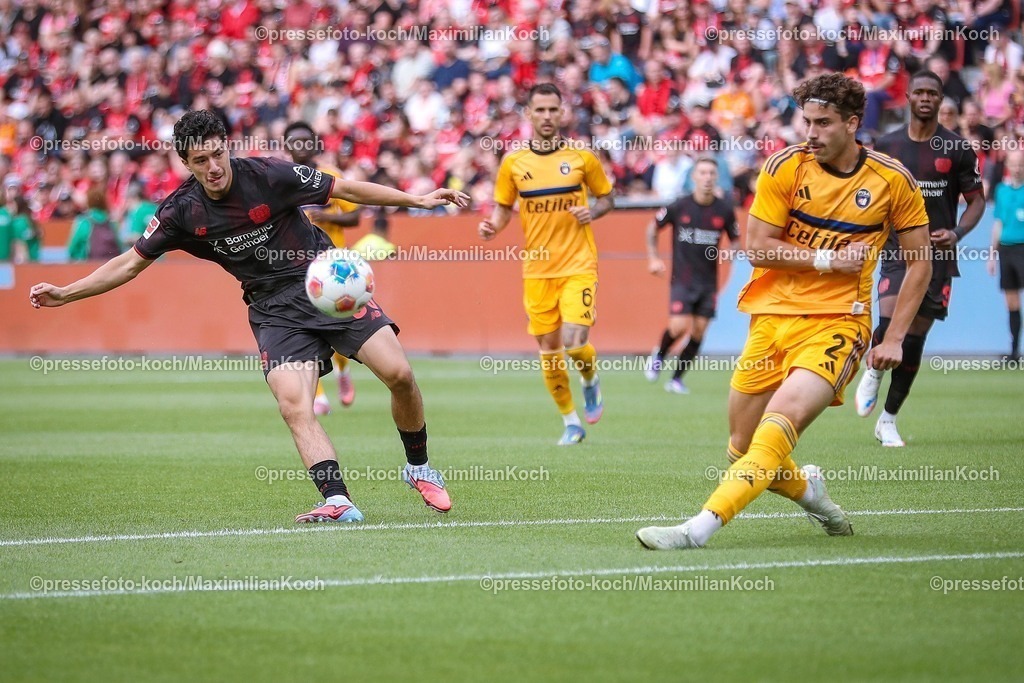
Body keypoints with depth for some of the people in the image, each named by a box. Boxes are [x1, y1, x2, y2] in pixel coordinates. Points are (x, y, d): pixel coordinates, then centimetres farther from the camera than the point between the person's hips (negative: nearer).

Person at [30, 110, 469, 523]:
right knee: (293, 406, -23)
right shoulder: (182, 211, -5)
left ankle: (419, 469, 10)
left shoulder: (268, 175, -12)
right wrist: (65, 294, 0)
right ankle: (338, 503, -29)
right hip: (273, 309, 1)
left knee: (398, 374, -13)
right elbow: (132, 262, 6)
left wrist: (416, 200, -6)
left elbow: (346, 190, -4)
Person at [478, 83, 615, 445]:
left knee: (574, 342, -17)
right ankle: (571, 422, 19)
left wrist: (592, 212, -10)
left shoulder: (582, 157, -1)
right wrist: (493, 226, -9)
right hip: (537, 270, 2)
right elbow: (503, 207, 13)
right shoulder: (513, 163, 3)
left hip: (577, 265, -2)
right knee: (548, 349, 4)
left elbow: (606, 197, 11)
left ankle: (591, 381, 17)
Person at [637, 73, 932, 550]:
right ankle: (807, 489, 38)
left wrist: (895, 338, 1)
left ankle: (699, 529, -34)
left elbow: (920, 262, 8)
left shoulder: (893, 180, -1)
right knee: (743, 451, 5)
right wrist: (828, 260, -12)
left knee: (782, 418, -28)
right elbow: (757, 246, -3)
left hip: (837, 322, -3)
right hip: (772, 317, 3)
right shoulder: (785, 167, -1)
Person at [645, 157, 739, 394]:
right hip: (682, 279, -3)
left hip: (708, 282, 3)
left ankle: (676, 379, 14)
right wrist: (653, 258, 5)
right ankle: (659, 355, 16)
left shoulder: (725, 210, -2)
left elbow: (735, 240, 12)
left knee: (698, 330, 1)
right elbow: (653, 227, 10)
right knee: (679, 327, -16)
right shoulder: (679, 207, -6)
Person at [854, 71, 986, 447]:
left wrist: (956, 233, -13)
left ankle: (888, 419, 16)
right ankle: (873, 371, 10)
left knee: (914, 339, 3)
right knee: (890, 323, -23)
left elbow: (976, 201, 5)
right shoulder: (887, 145, 3)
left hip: (938, 255, 0)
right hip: (897, 251, 0)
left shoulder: (957, 148, 0)